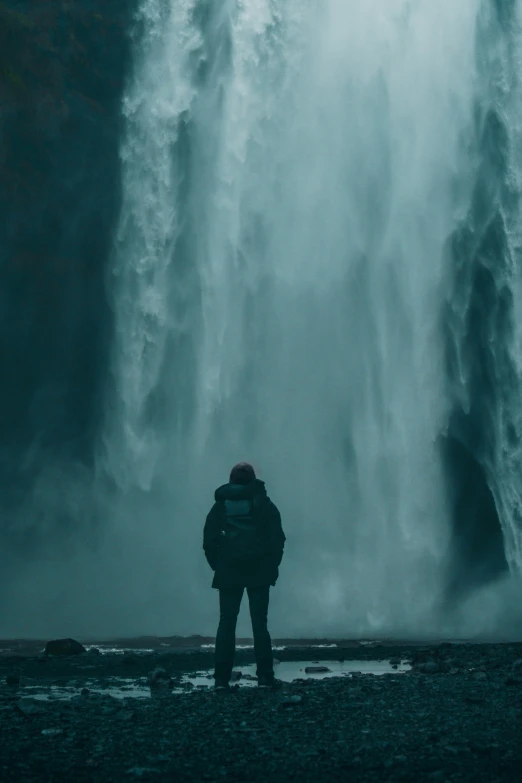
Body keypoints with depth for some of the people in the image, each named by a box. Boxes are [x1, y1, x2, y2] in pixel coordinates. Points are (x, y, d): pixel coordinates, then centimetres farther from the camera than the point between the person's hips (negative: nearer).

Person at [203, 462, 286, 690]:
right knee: (259, 623, 3)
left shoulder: (221, 505, 6)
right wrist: (272, 566, 6)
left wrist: (218, 565, 9)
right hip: (259, 571, -1)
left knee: (226, 623, 5)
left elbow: (209, 540, 2)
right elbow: (278, 538, -2)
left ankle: (221, 678, 1)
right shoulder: (264, 503, 4)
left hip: (228, 571, 1)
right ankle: (265, 677, 0)